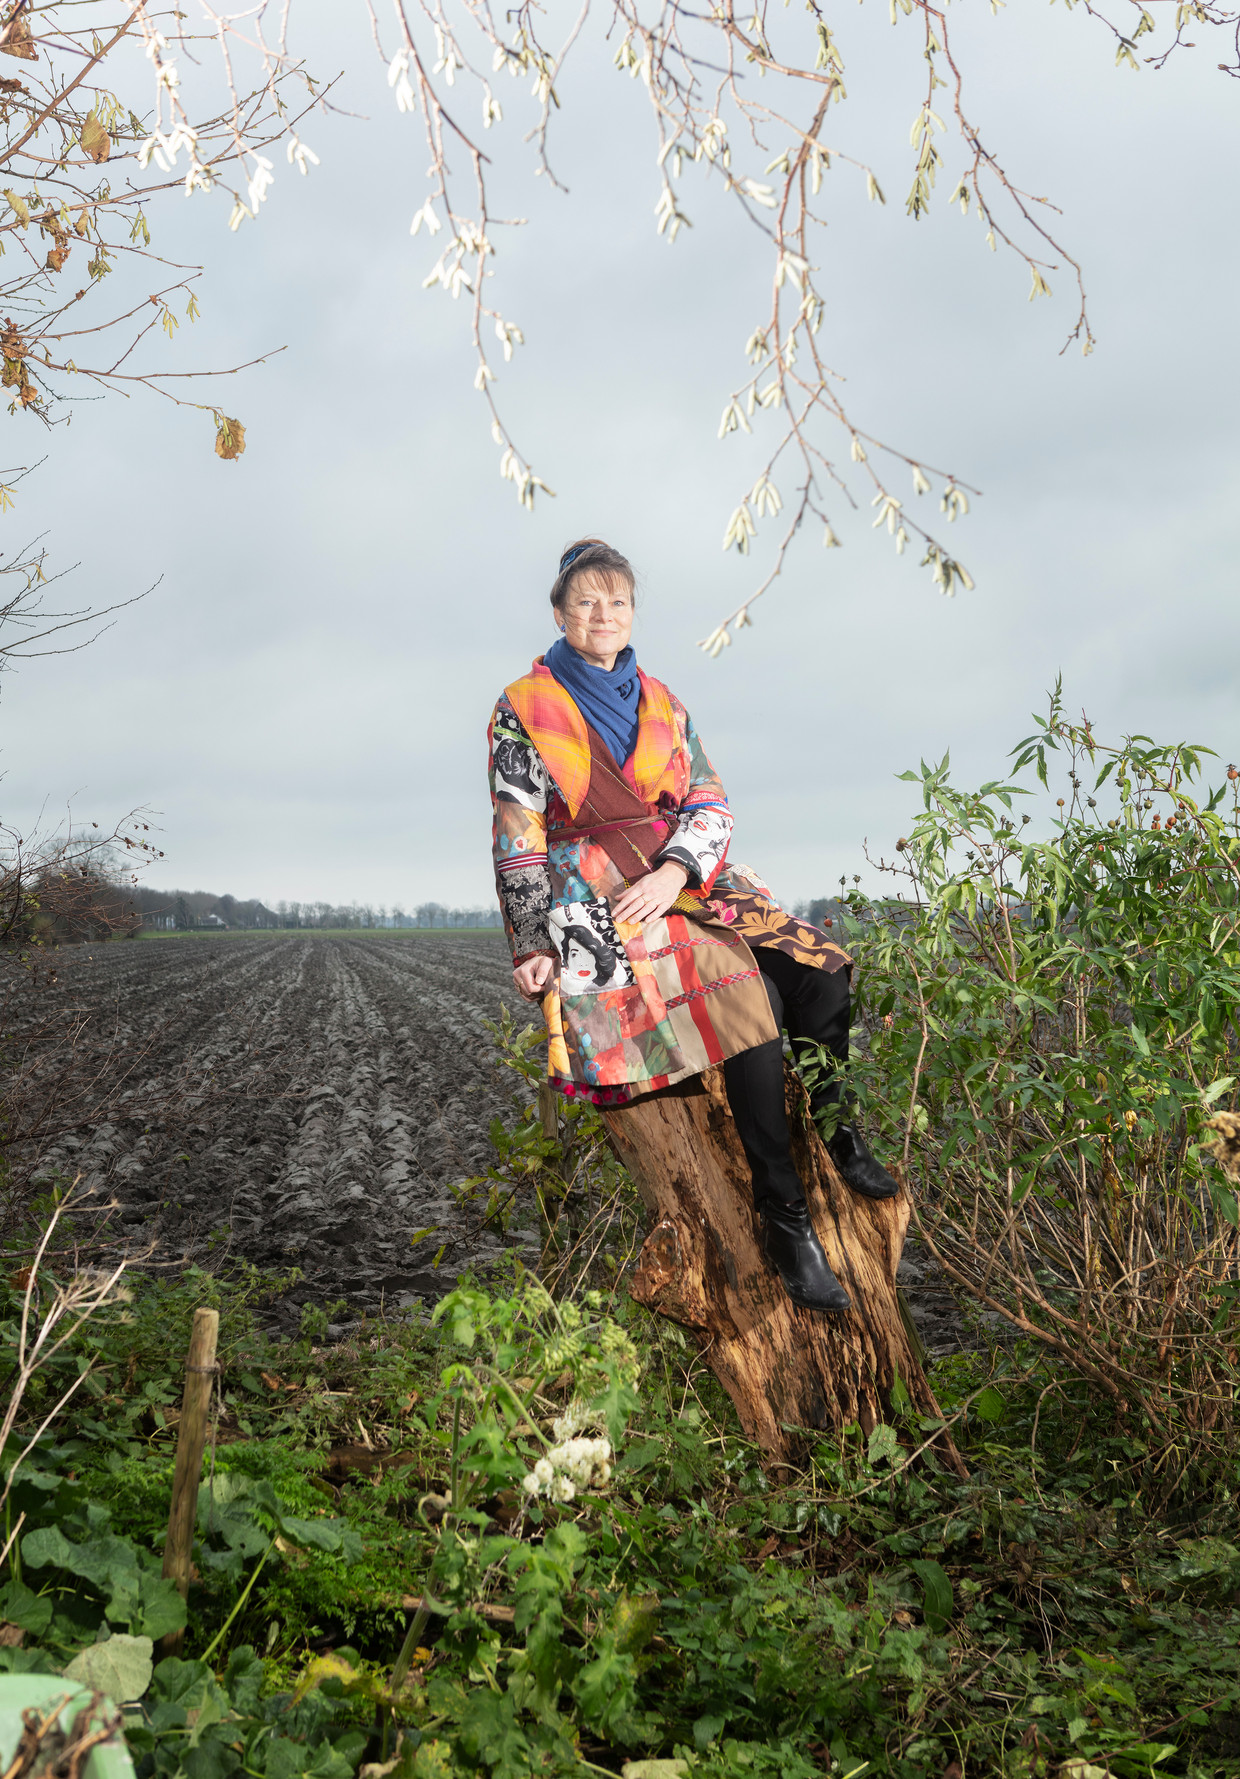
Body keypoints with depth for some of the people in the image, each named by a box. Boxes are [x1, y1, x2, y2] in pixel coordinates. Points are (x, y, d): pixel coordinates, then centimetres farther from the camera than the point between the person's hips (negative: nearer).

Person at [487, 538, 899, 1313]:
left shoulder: (660, 701, 17)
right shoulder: (524, 709, 4)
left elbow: (711, 805, 10)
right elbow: (518, 841, 0)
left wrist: (673, 872, -11)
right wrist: (533, 946, -10)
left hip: (686, 878, 5)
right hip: (595, 895, -5)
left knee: (817, 969, -19)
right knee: (745, 990, -29)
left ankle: (836, 1134, 0)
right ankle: (784, 1216, -26)